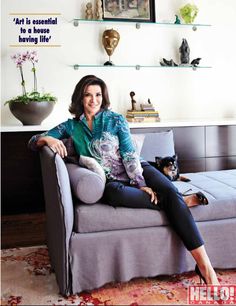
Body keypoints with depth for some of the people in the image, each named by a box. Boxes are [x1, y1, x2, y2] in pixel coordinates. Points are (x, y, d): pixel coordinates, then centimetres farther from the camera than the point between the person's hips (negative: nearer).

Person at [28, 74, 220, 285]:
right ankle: (179, 203, -21)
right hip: (111, 181, 0)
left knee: (172, 192, -28)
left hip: (137, 171, 0)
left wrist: (141, 184, -17)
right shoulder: (71, 126, 8)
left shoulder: (116, 120, 4)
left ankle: (204, 264, -31)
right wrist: (47, 138, -16)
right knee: (113, 192, -38)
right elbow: (33, 142, 9)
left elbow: (129, 155, -4)